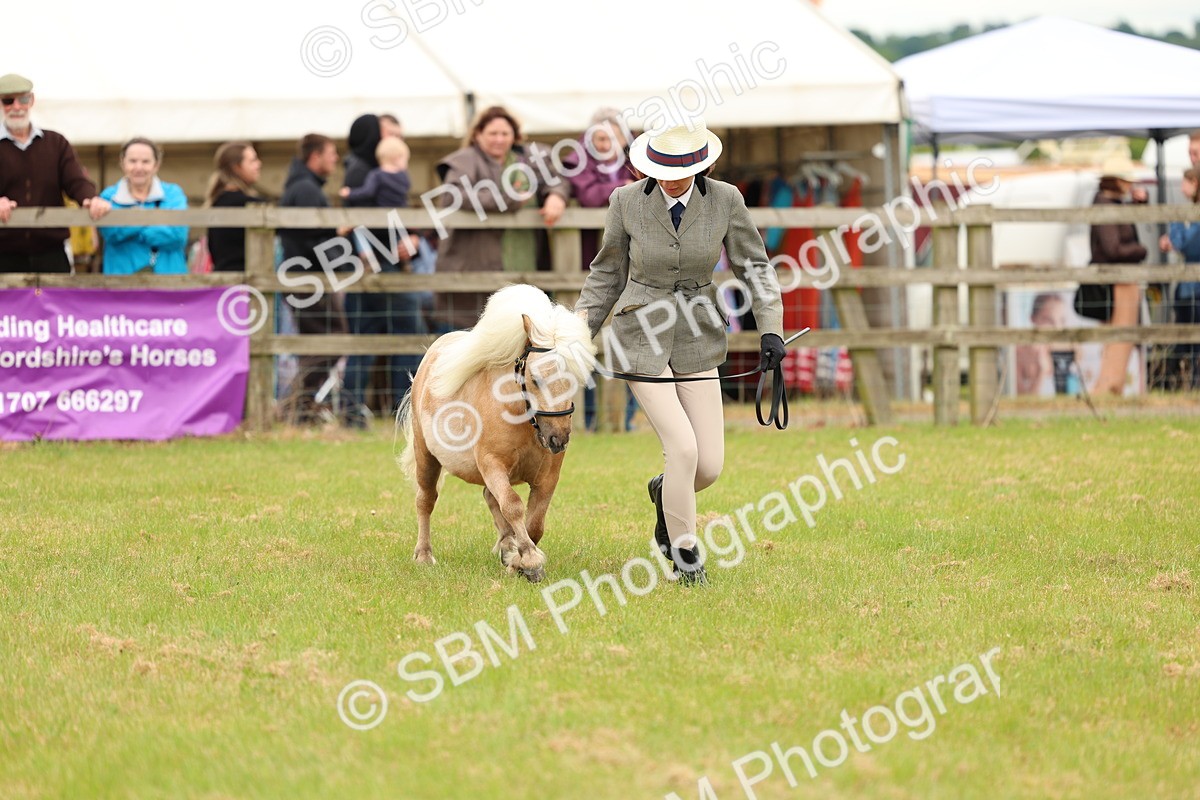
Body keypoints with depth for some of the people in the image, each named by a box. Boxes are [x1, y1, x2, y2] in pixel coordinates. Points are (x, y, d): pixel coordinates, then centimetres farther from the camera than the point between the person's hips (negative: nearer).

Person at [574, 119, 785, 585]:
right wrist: (580, 328, 1)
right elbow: (608, 273, 6)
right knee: (683, 447, -17)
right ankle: (684, 552, 4)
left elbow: (754, 266, 3)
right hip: (642, 337, -2)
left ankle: (666, 494, 35)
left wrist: (771, 329, -7)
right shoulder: (627, 202, -7)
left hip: (697, 340, 2)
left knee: (710, 465, -3)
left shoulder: (725, 201, -5)